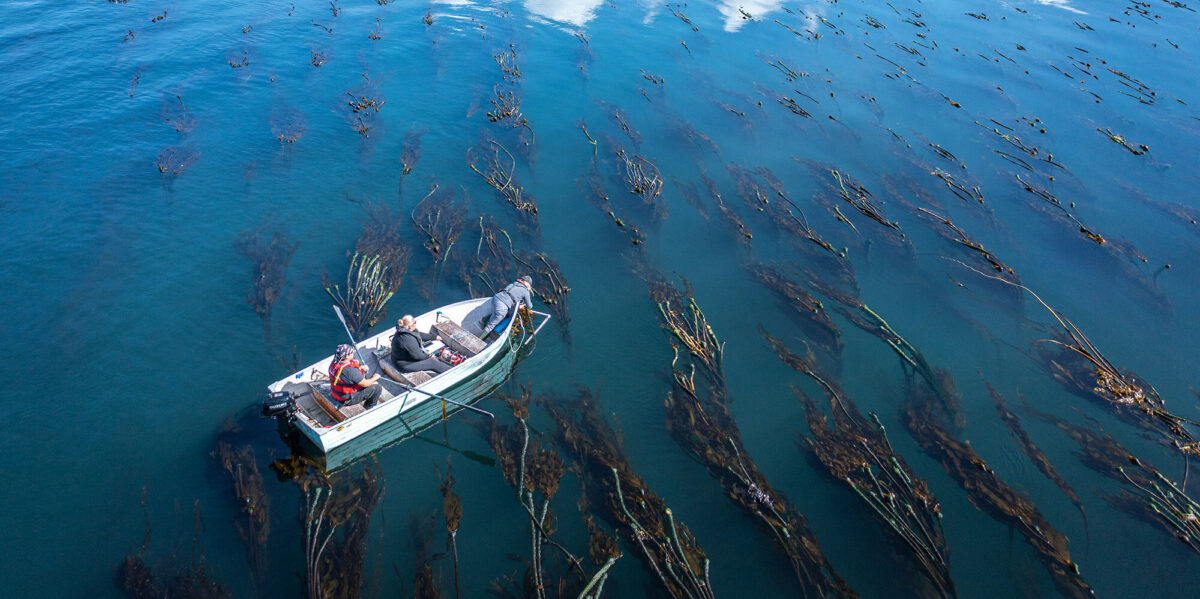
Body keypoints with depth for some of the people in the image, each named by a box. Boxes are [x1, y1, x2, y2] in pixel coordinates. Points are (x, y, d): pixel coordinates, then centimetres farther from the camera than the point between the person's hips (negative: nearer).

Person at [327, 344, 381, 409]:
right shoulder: (349, 371, -36)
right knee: (378, 388, -3)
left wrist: (361, 367, -1)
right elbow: (365, 384, -24)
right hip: (348, 399, -9)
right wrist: (375, 378, -5)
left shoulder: (334, 363, -10)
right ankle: (368, 407, 23)